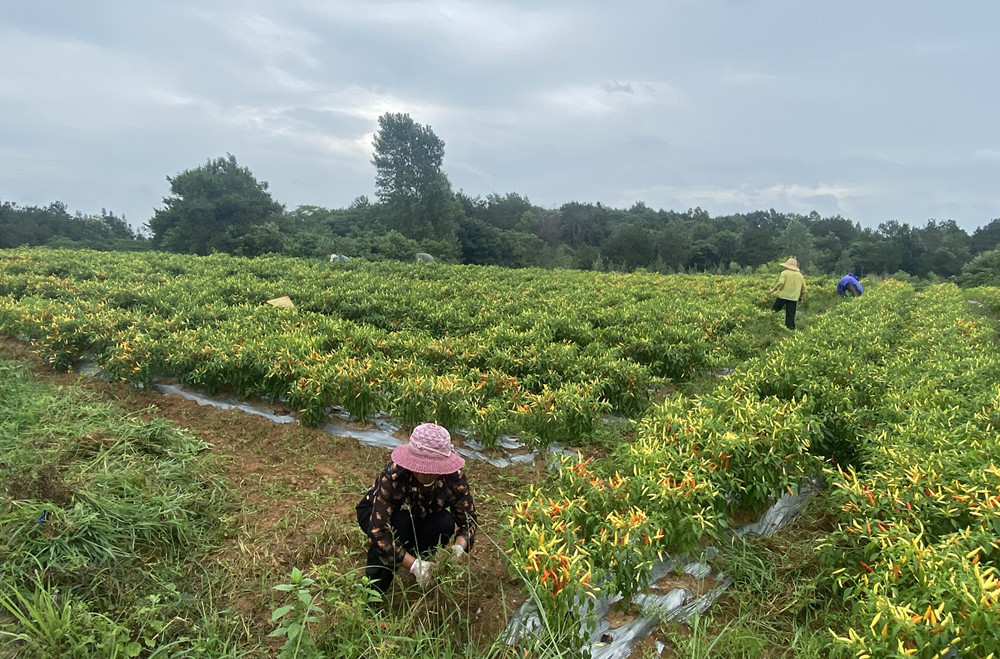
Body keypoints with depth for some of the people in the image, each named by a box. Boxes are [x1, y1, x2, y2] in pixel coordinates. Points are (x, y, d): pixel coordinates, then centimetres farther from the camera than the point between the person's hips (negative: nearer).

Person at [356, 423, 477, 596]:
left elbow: (468, 520, -20)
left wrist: (459, 547, -41)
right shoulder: (393, 476, -38)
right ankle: (373, 592, -16)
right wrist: (413, 565, -46)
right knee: (399, 521, -36)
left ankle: (427, 575, 0)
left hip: (420, 519, 3)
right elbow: (378, 531, -39)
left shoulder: (455, 478, -29)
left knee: (445, 523, -28)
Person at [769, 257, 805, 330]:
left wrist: (773, 289, -2)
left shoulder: (784, 273, -3)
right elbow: (803, 287, 15)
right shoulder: (799, 275, 13)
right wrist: (801, 296, 26)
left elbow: (781, 283, -16)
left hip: (783, 296, -4)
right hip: (794, 298, 4)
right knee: (791, 315, 6)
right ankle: (791, 327, 4)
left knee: (774, 310, 6)